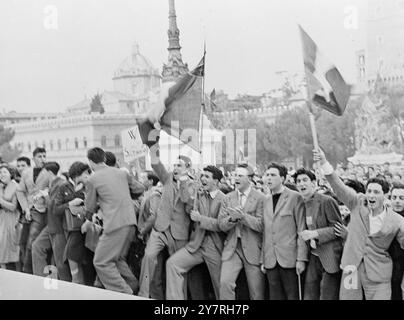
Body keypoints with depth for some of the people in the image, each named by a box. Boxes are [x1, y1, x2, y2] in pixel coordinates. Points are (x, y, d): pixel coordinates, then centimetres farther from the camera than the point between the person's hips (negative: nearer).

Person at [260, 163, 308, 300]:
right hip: (271, 261, 5)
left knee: (292, 295, -1)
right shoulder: (266, 201, 14)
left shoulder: (295, 197, -2)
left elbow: (301, 230, -5)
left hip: (289, 258, -5)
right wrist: (263, 260, 11)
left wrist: (301, 259, -11)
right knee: (275, 296, 6)